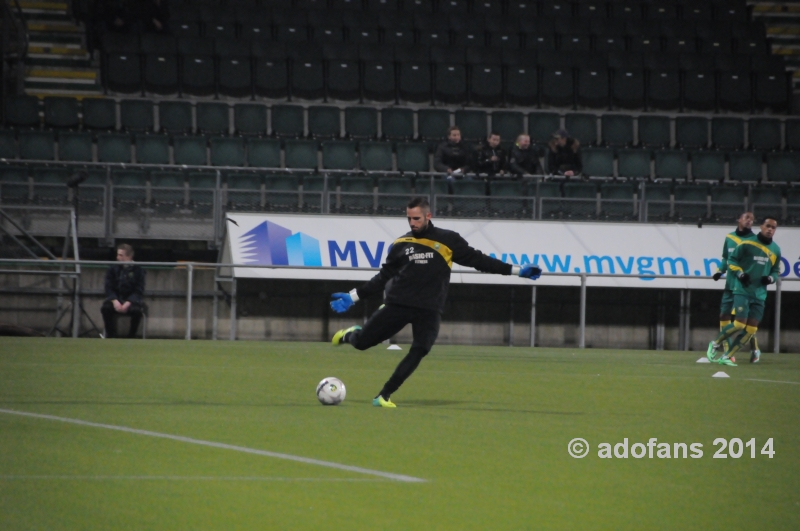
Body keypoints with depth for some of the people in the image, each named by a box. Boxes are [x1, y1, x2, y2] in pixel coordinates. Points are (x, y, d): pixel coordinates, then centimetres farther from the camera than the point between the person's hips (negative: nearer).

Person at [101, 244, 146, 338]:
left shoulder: (138, 270, 1)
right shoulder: (113, 269, 8)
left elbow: (139, 291, -4)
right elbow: (109, 288, 2)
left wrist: (128, 303, -20)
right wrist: (115, 301, -18)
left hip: (131, 300, -2)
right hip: (116, 299, 2)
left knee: (137, 309, -35)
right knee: (106, 307, -30)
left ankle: (132, 335, -15)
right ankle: (111, 335, -16)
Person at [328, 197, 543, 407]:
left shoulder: (448, 240, 1)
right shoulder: (401, 244, 6)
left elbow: (478, 260, 5)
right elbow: (384, 277, 14)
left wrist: (517, 270, 1)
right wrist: (352, 296, 11)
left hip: (429, 310, -1)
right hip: (398, 303, 1)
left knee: (418, 352, -20)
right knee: (362, 342, 0)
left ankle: (384, 395, -12)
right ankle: (350, 335, 38)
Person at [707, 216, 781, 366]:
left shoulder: (776, 250, 8)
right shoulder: (747, 244, -7)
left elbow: (776, 270, 18)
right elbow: (731, 260, -1)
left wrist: (771, 278, -4)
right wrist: (740, 273, -17)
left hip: (760, 295, 5)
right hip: (742, 291, -5)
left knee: (750, 330, -1)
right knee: (739, 324, -17)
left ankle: (727, 357, 9)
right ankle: (715, 344, 7)